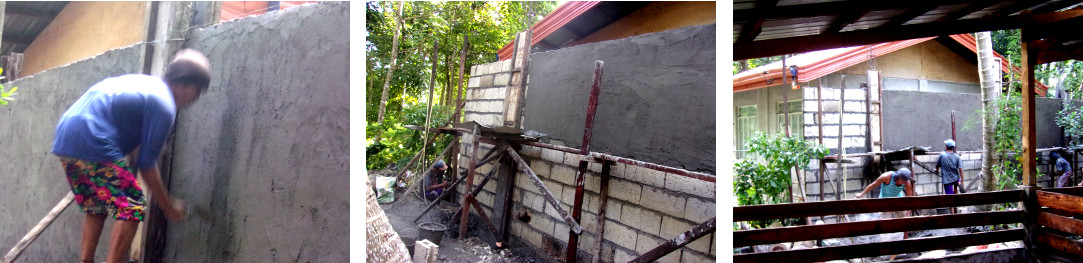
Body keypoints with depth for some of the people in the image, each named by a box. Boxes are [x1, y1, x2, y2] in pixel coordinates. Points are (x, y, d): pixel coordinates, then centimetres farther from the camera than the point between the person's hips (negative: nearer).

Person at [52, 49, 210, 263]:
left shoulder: (144, 83, 20)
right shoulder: (164, 106, -7)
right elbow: (147, 165, -5)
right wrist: (169, 207, 5)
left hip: (64, 140, 10)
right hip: (93, 145, -10)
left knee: (95, 207, 21)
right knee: (132, 208, -3)